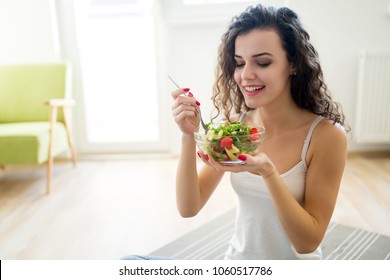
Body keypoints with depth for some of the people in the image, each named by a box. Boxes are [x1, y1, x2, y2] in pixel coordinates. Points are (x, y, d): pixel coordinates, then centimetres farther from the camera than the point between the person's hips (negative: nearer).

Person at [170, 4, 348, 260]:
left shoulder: (327, 135, -17)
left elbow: (308, 242, -16)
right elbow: (189, 208, -9)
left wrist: (268, 172, -30)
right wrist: (189, 137, -22)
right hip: (236, 257, 3)